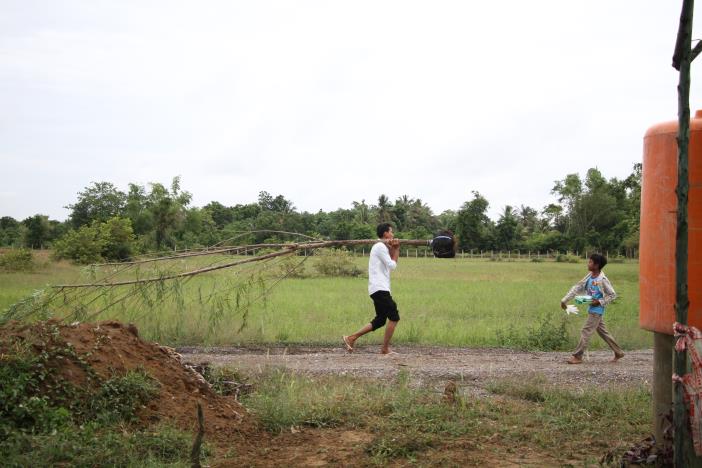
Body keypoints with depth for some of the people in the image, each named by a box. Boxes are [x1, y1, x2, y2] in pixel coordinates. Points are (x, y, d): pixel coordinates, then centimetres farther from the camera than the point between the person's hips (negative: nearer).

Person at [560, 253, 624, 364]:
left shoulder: (602, 280, -16)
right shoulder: (589, 277, 4)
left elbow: (612, 295, -10)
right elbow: (577, 288, 5)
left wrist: (599, 302, -19)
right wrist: (565, 300, 1)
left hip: (597, 310, -8)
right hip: (592, 309, 8)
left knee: (585, 332, -7)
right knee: (603, 332, 15)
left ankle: (577, 356, -2)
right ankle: (618, 352, 26)